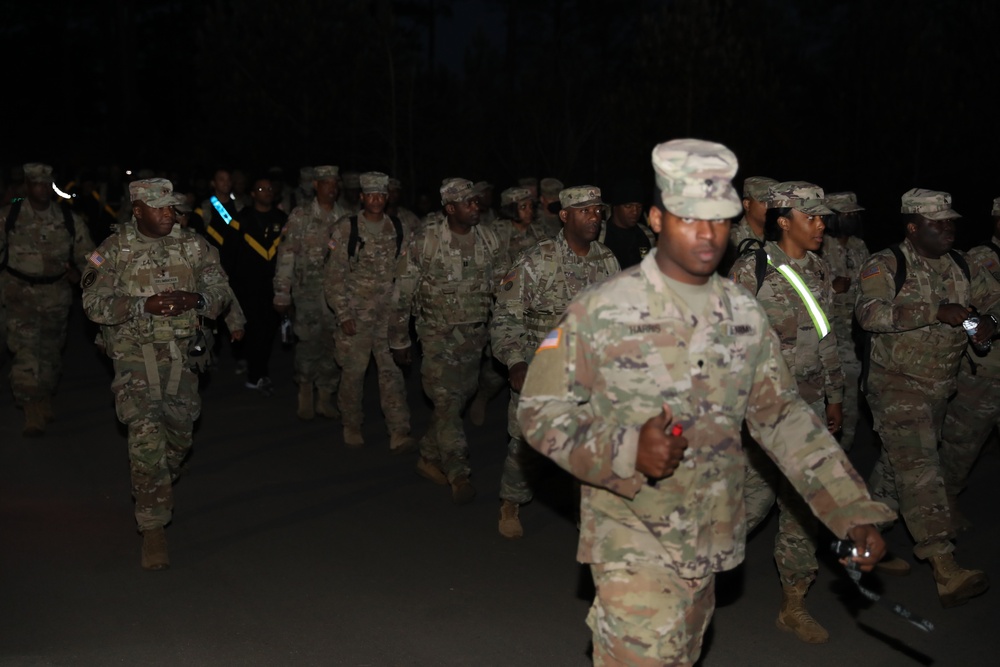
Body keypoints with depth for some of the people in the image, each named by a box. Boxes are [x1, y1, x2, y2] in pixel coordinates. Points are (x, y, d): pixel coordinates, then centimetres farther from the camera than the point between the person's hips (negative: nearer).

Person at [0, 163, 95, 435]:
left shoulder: (69, 219, 1)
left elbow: (87, 254, 10)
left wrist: (79, 271, -8)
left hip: (56, 296, 2)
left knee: (50, 351, 14)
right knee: (25, 349, -11)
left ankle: (45, 400, 34)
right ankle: (31, 410, -5)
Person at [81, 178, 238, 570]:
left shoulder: (192, 247, 4)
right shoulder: (114, 251, -4)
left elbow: (221, 291, 7)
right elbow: (94, 305, -9)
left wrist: (195, 299, -15)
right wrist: (144, 305, -22)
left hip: (180, 356, 4)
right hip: (135, 355, -4)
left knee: (179, 434, 15)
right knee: (147, 436, -16)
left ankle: (159, 492, 46)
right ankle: (153, 529, -11)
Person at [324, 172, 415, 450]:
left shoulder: (399, 230, 5)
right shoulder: (346, 229, -3)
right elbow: (334, 277, -3)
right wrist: (343, 315, -8)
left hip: (390, 313, 2)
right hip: (355, 313, -2)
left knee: (392, 371, -3)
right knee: (353, 372, 5)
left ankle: (399, 433, -3)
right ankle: (352, 426, 23)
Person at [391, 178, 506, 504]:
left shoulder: (487, 238, 1)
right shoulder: (426, 239, -11)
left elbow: (502, 283, 9)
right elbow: (403, 293, -5)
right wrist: (399, 340, -2)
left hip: (476, 334, 5)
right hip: (440, 333, -5)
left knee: (458, 398, 12)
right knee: (447, 401, -11)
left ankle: (429, 458, 29)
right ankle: (458, 474, -6)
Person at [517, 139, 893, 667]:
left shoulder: (745, 315, 4)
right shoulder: (600, 311, -11)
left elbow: (783, 417, 8)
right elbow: (540, 409, -10)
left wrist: (854, 513, 1)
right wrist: (627, 449, -26)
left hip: (712, 544, 5)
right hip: (634, 546, -5)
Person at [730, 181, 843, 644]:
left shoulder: (819, 270, 9)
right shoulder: (751, 269, -10)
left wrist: (834, 396, 19)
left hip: (809, 403, 6)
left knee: (803, 504, 7)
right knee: (753, 499, -4)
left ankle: (793, 606, 18)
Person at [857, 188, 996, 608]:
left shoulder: (962, 268, 7)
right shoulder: (886, 266, -13)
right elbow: (869, 312, -28)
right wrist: (935, 312, -34)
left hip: (940, 385, 7)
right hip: (897, 385, -7)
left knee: (898, 464, 19)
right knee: (920, 471, -14)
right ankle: (945, 569, -20)